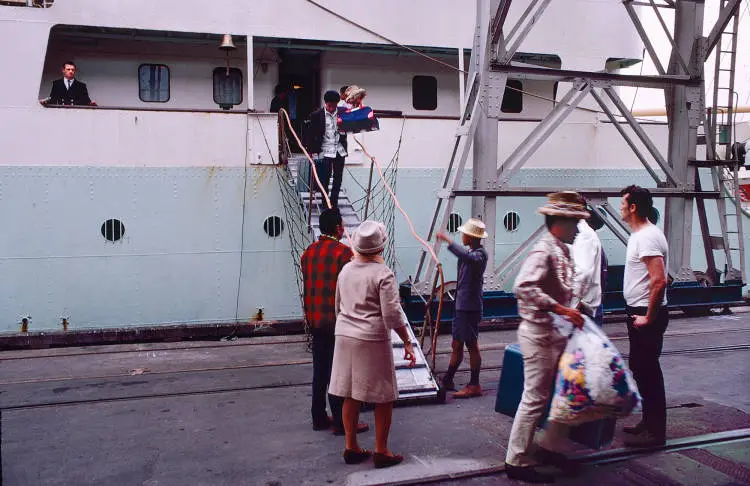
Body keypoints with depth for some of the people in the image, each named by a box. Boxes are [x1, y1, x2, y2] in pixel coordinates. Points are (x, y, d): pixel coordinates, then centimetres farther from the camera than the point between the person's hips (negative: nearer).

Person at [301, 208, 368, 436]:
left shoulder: (308, 252, 9)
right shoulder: (343, 252, -13)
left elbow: (306, 288, 14)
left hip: (315, 321, 7)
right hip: (337, 321, -7)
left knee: (320, 369, 14)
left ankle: (319, 418, 22)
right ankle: (341, 422, 5)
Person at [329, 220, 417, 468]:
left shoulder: (346, 270, 7)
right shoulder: (383, 274, -12)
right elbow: (392, 314, -15)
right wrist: (407, 342, -7)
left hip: (345, 337, 6)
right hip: (373, 340, -6)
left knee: (350, 395, 13)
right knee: (383, 397, 6)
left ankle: (351, 448, 21)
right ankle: (381, 451, 12)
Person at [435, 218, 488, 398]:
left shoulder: (480, 254, -15)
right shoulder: (471, 253, 14)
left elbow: (469, 258, -38)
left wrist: (449, 241, -37)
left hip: (470, 307, -9)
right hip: (461, 306, 9)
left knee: (472, 345, -1)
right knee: (456, 345, 15)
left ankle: (474, 386, 7)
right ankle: (447, 380, 24)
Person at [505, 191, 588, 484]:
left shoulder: (563, 251, 10)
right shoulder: (543, 251, -19)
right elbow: (524, 287, -34)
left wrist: (571, 313, 13)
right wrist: (561, 309, -33)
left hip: (558, 332, 9)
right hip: (539, 331, -9)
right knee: (536, 398, -2)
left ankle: (549, 448, 30)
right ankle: (517, 462, 11)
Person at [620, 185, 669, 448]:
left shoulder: (647, 237, -20)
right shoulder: (639, 234, 13)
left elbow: (659, 281, -27)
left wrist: (649, 317, -22)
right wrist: (642, 315, 19)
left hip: (646, 314, -11)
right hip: (638, 312, 11)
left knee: (647, 371, -4)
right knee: (640, 368, 18)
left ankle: (655, 431, 5)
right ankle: (649, 423, 29)